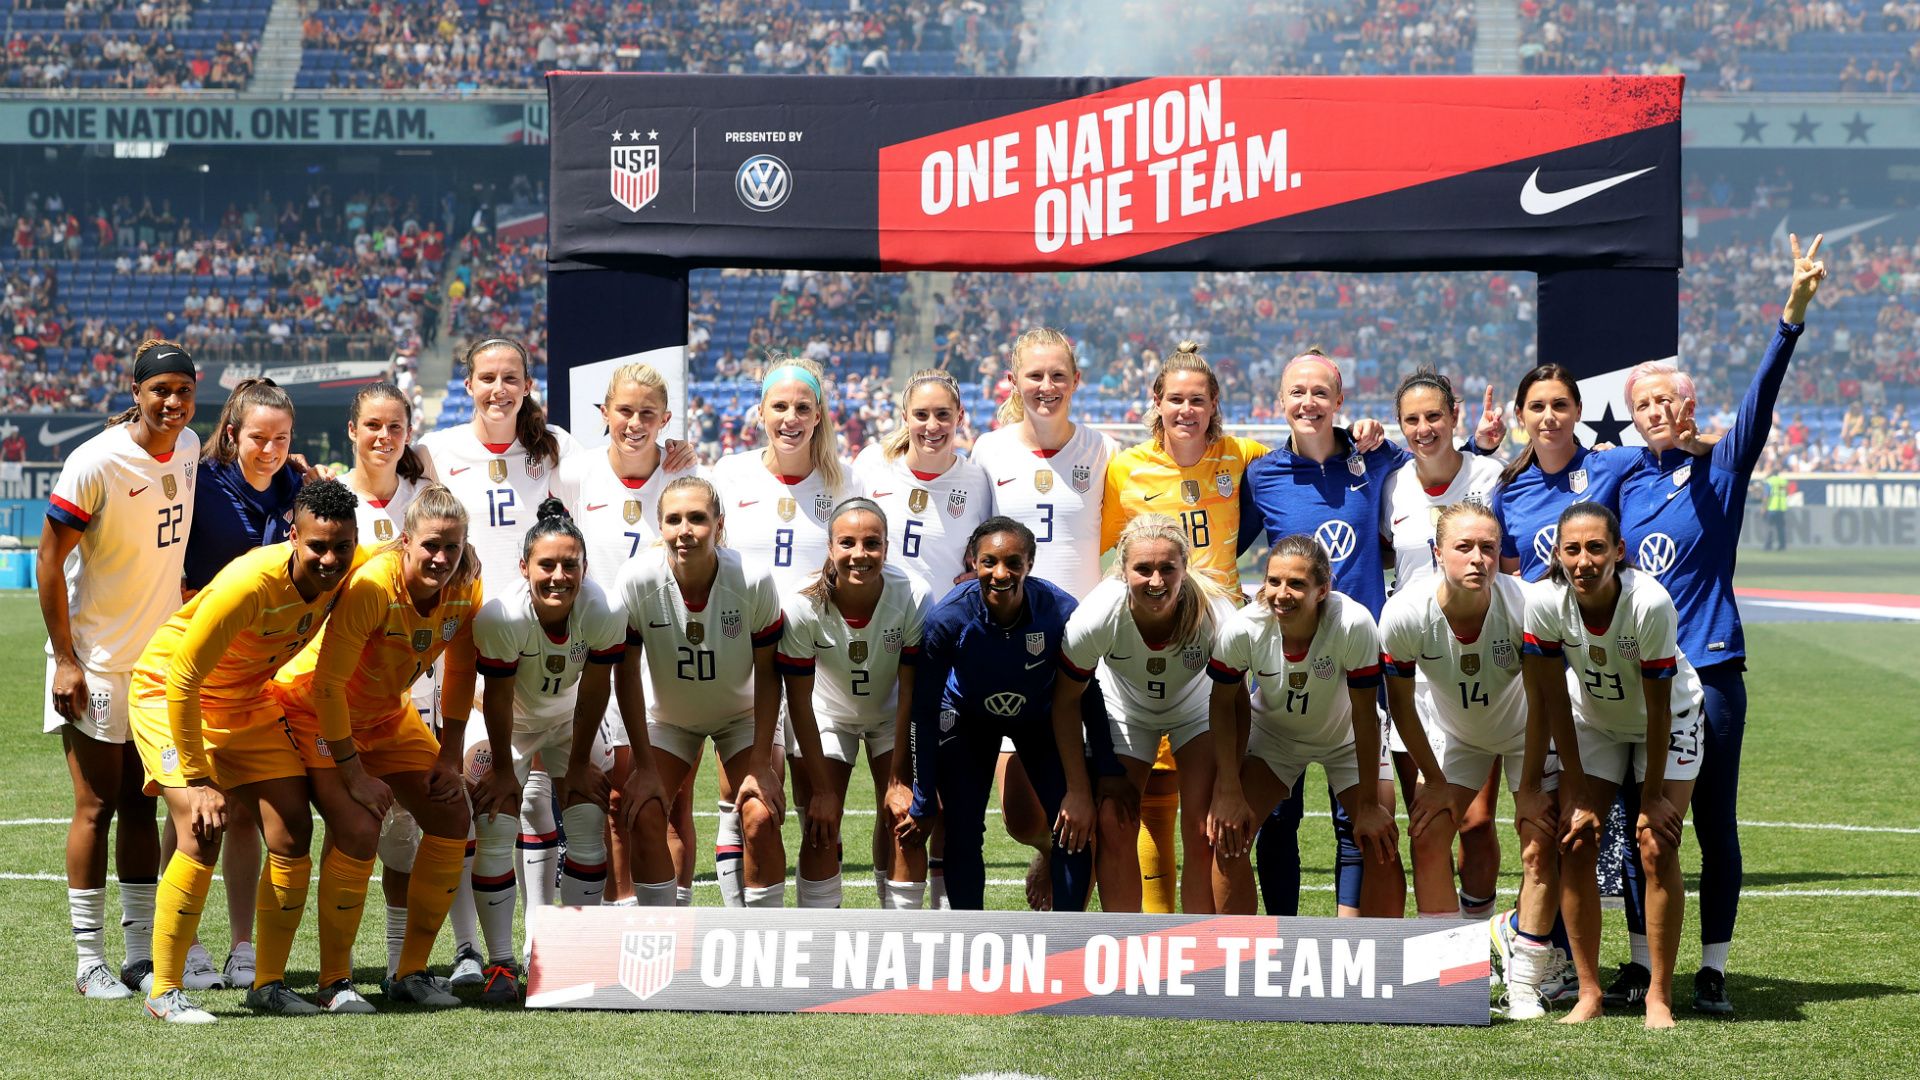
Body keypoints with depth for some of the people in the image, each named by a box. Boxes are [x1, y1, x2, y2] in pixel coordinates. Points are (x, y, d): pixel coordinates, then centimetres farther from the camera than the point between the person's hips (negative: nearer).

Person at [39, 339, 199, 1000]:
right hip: (96, 661, -6)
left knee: (141, 802, 10)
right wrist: (66, 659, -16)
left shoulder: (187, 448, 2)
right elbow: (49, 561, -14)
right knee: (97, 805, -3)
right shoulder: (96, 462, -17)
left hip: (160, 654, 6)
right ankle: (90, 961, 3)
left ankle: (142, 952, 15)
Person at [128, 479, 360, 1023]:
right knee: (202, 833, -21)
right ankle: (164, 992, -10)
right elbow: (182, 679, -28)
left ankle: (268, 983, 11)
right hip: (170, 693, -6)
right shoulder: (250, 584, -35)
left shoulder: (352, 574, -17)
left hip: (251, 702, 6)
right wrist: (196, 778, -26)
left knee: (292, 835, -3)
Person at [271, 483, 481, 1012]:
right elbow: (328, 684, -28)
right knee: (358, 830, -23)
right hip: (315, 711, -7)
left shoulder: (465, 591, -14)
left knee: (452, 821, -2)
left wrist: (449, 758, -1)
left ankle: (410, 972, 10)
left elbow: (461, 675, 4)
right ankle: (334, 982, -9)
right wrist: (355, 775, -24)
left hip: (388, 714, 7)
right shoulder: (371, 586, -33)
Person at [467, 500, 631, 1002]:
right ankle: (500, 963, -3)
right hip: (505, 721, -2)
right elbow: (497, 698, -24)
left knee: (589, 825, -5)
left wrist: (579, 763, -8)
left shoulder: (604, 613, -30)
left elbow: (594, 692, -17)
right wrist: (502, 769, -14)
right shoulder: (499, 616, -36)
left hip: (568, 717, 3)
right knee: (496, 830, -12)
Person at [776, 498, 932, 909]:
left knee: (902, 820, -9)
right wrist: (822, 789, -18)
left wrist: (900, 779, -19)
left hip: (892, 715, 1)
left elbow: (912, 692, -21)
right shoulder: (804, 605, -31)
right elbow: (799, 701, -21)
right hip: (827, 715, -1)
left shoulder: (913, 598, -30)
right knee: (820, 829, -9)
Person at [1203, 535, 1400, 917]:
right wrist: (1228, 793, -16)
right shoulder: (1242, 628, -31)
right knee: (1228, 835, -14)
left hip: (1346, 740, -1)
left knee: (1380, 842, -11)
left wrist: (1369, 804, -20)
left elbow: (1364, 717, -26)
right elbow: (1223, 704, -14)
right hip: (1273, 734, 1)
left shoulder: (1354, 624, -37)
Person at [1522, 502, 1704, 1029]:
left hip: (1667, 722, -3)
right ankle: (1589, 993, 3)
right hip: (1591, 719, 3)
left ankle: (1659, 996, -3)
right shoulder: (1545, 602, -27)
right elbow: (1554, 700, -16)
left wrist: (1654, 796, -18)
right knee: (1576, 845, -7)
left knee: (1657, 849, -13)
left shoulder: (1650, 603, -35)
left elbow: (1658, 707, -25)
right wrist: (1577, 794, -14)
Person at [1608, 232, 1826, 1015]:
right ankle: (1642, 963, 18)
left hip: (1709, 669, -4)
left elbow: (1760, 397, -17)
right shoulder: (1629, 482, 11)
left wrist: (1792, 314, -30)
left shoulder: (1720, 467, -2)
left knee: (1715, 823, 1)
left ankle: (1712, 972, 8)